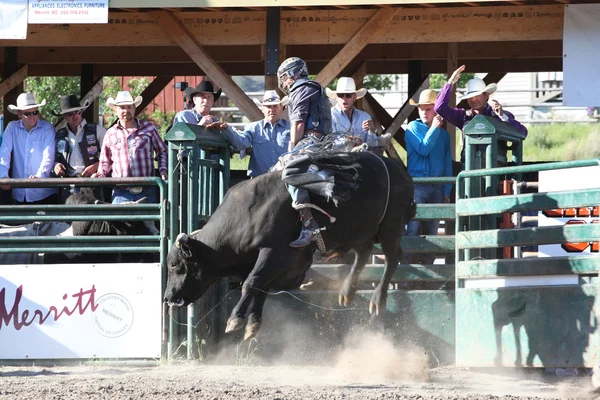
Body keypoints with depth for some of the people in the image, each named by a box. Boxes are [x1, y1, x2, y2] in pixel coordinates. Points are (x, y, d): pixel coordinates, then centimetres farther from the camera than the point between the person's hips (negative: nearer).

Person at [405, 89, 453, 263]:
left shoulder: (444, 134, 14)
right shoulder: (414, 128, 4)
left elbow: (448, 164, 16)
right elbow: (423, 149, -10)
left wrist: (447, 191, 11)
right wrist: (434, 128, -8)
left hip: (437, 188, 4)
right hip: (417, 185, -4)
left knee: (432, 230, 5)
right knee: (412, 227, -13)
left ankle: (427, 265, 9)